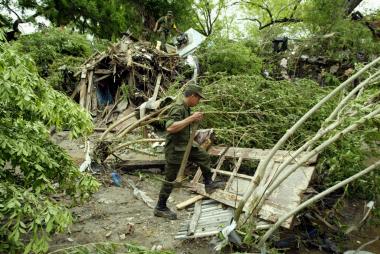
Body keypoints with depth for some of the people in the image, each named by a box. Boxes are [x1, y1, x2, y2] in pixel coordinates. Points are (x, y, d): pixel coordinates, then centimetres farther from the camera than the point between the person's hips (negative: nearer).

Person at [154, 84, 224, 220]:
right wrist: (191, 118, -31)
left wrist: (194, 119, 3)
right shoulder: (178, 108, -22)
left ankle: (208, 184, 33)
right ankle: (160, 208, 14)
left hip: (186, 145, 9)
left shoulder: (186, 107, 7)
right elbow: (170, 128, -36)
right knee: (170, 179, 1)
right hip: (175, 148, -9)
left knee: (204, 157, 16)